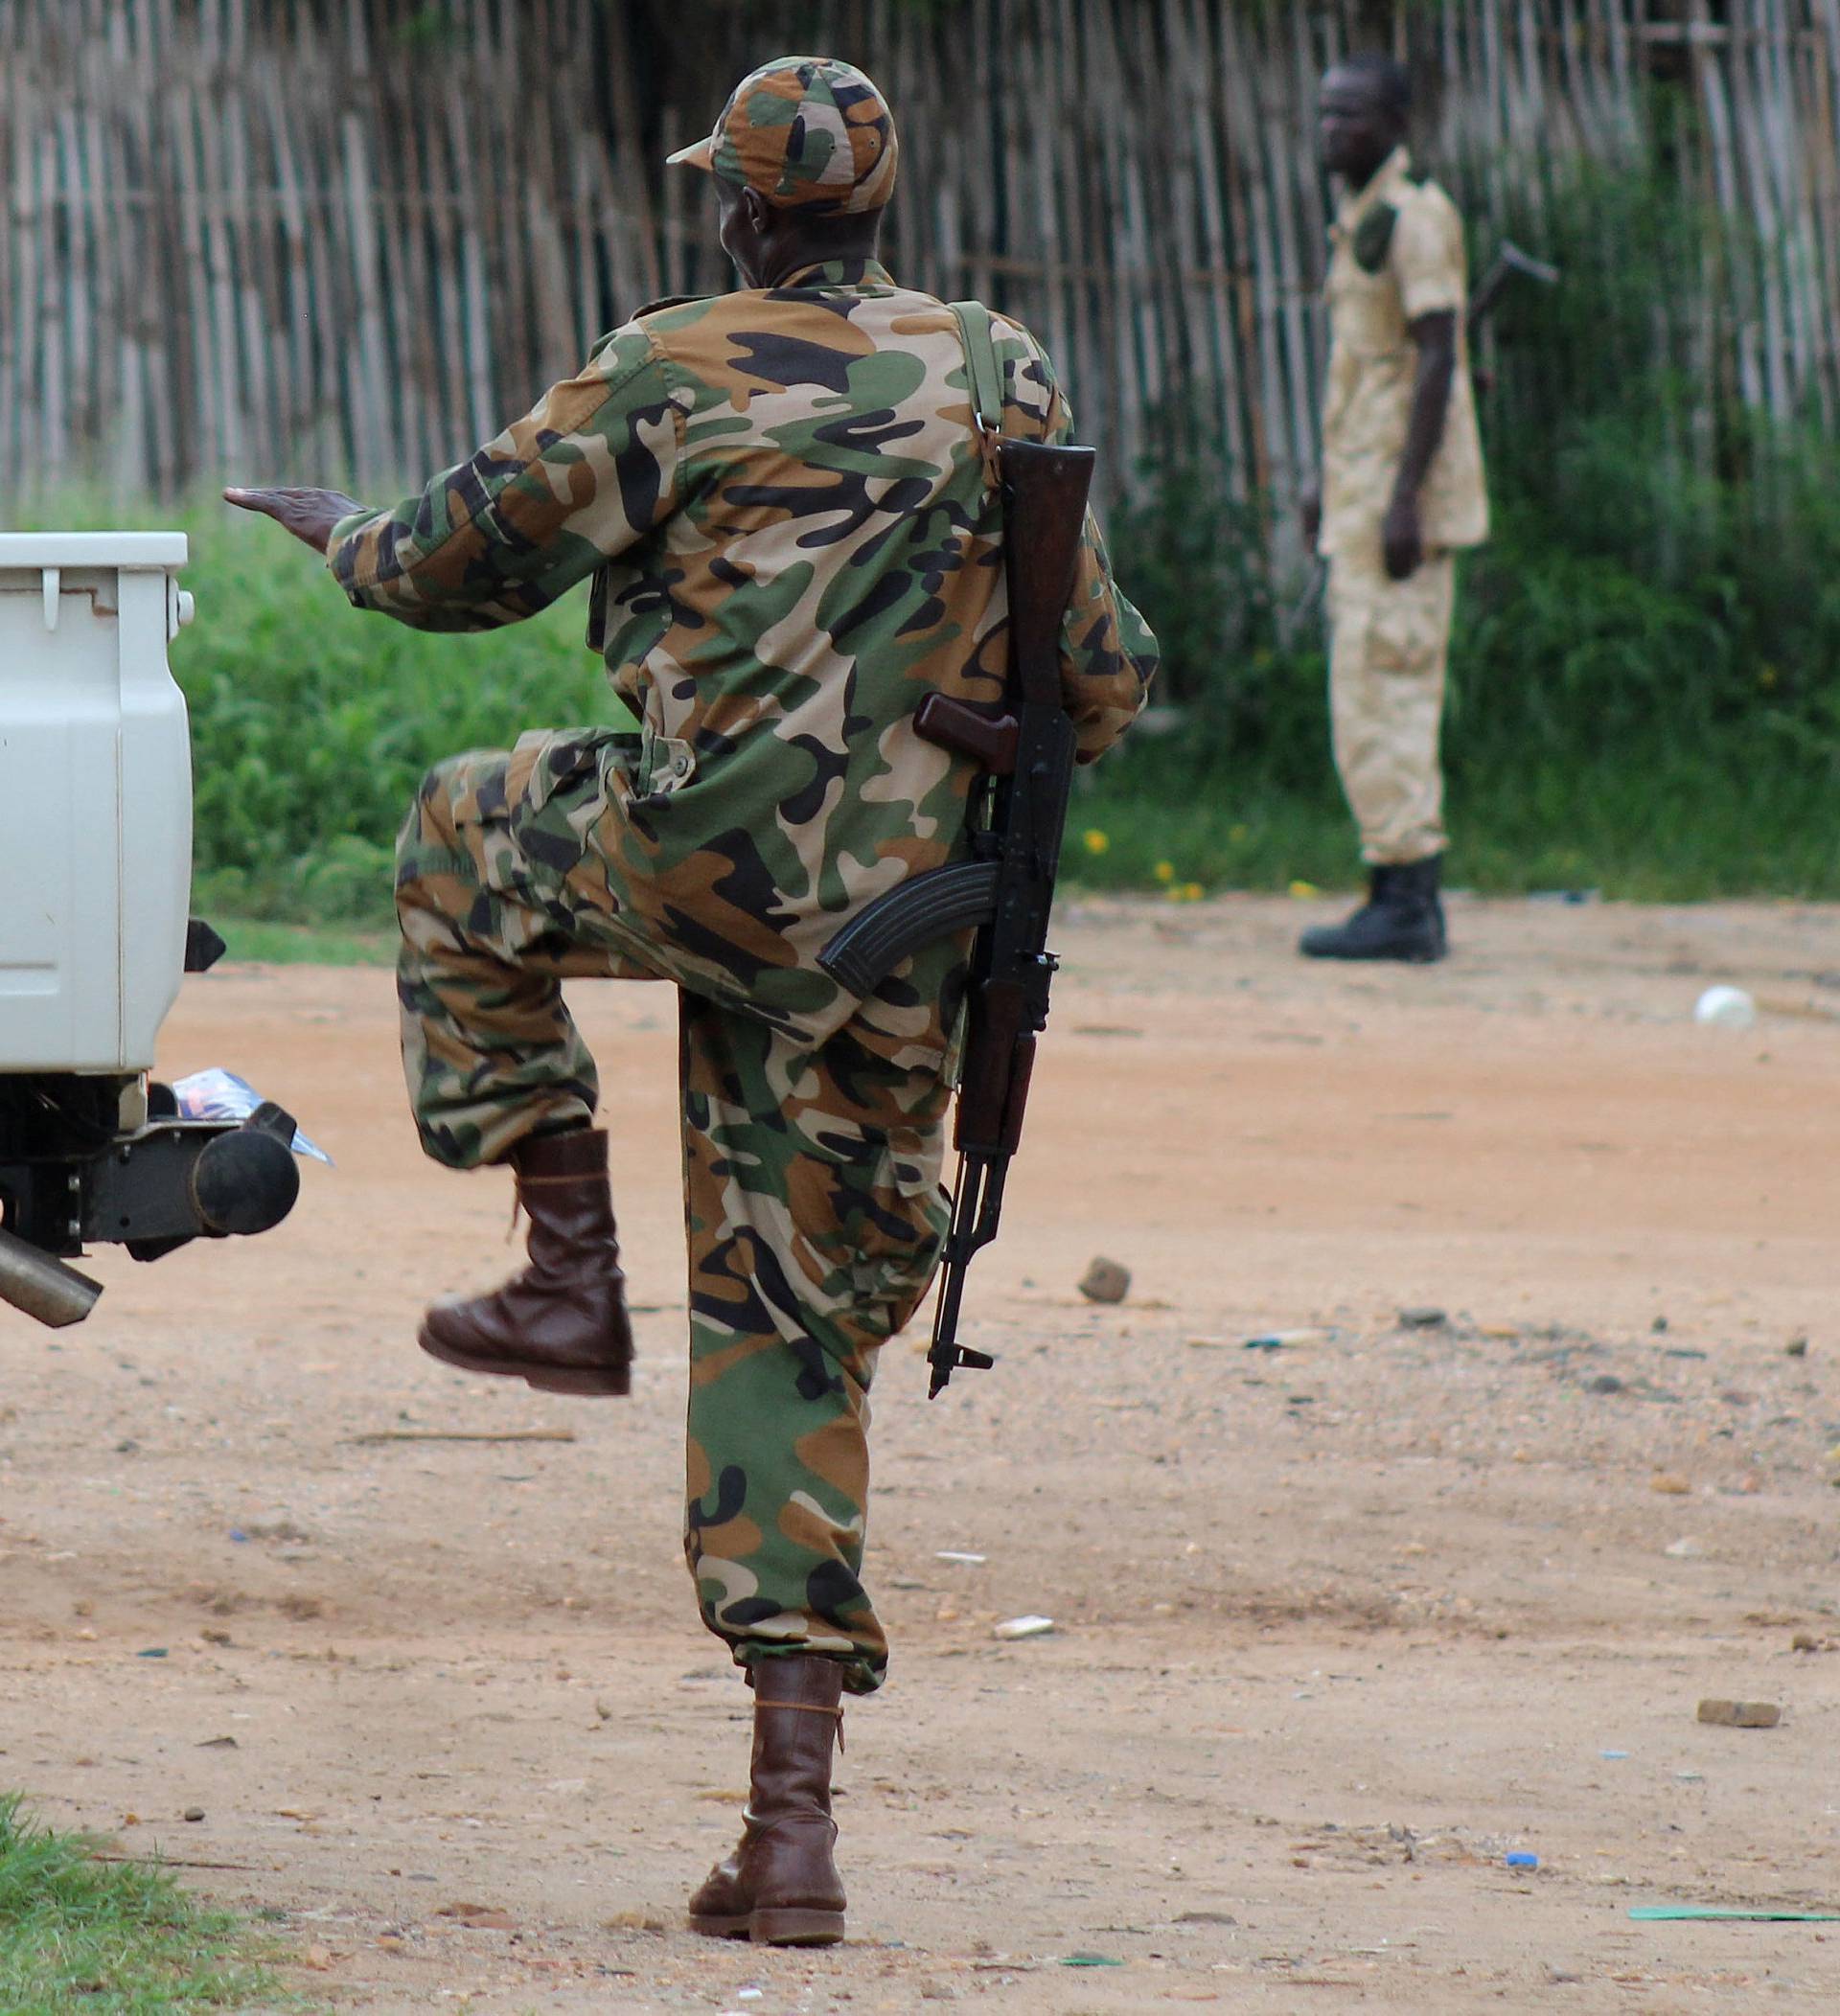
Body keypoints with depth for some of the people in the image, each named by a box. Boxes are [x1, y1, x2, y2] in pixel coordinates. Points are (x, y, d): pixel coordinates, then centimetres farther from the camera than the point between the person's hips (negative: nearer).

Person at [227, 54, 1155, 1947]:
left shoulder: (675, 377, -4)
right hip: (897, 941, 4)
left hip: (706, 861, -4)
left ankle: (570, 1273, 21)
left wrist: (344, 532, 29)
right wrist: (1117, 672, 39)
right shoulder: (1007, 390, 8)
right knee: (791, 1345, 10)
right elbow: (1098, 684, 15)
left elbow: (468, 556, 7)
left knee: (463, 840, 29)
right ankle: (791, 1823, 0)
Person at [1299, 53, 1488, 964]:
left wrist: (1404, 499, -23)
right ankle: (1408, 898, 12)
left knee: (1381, 685, -12)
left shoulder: (1415, 215, -12)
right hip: (1360, 498, 10)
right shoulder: (1355, 221, 18)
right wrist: (1328, 483, 25)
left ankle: (1405, 899, -12)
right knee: (1390, 689, 10)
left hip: (1403, 495, -10)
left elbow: (1436, 359, -18)